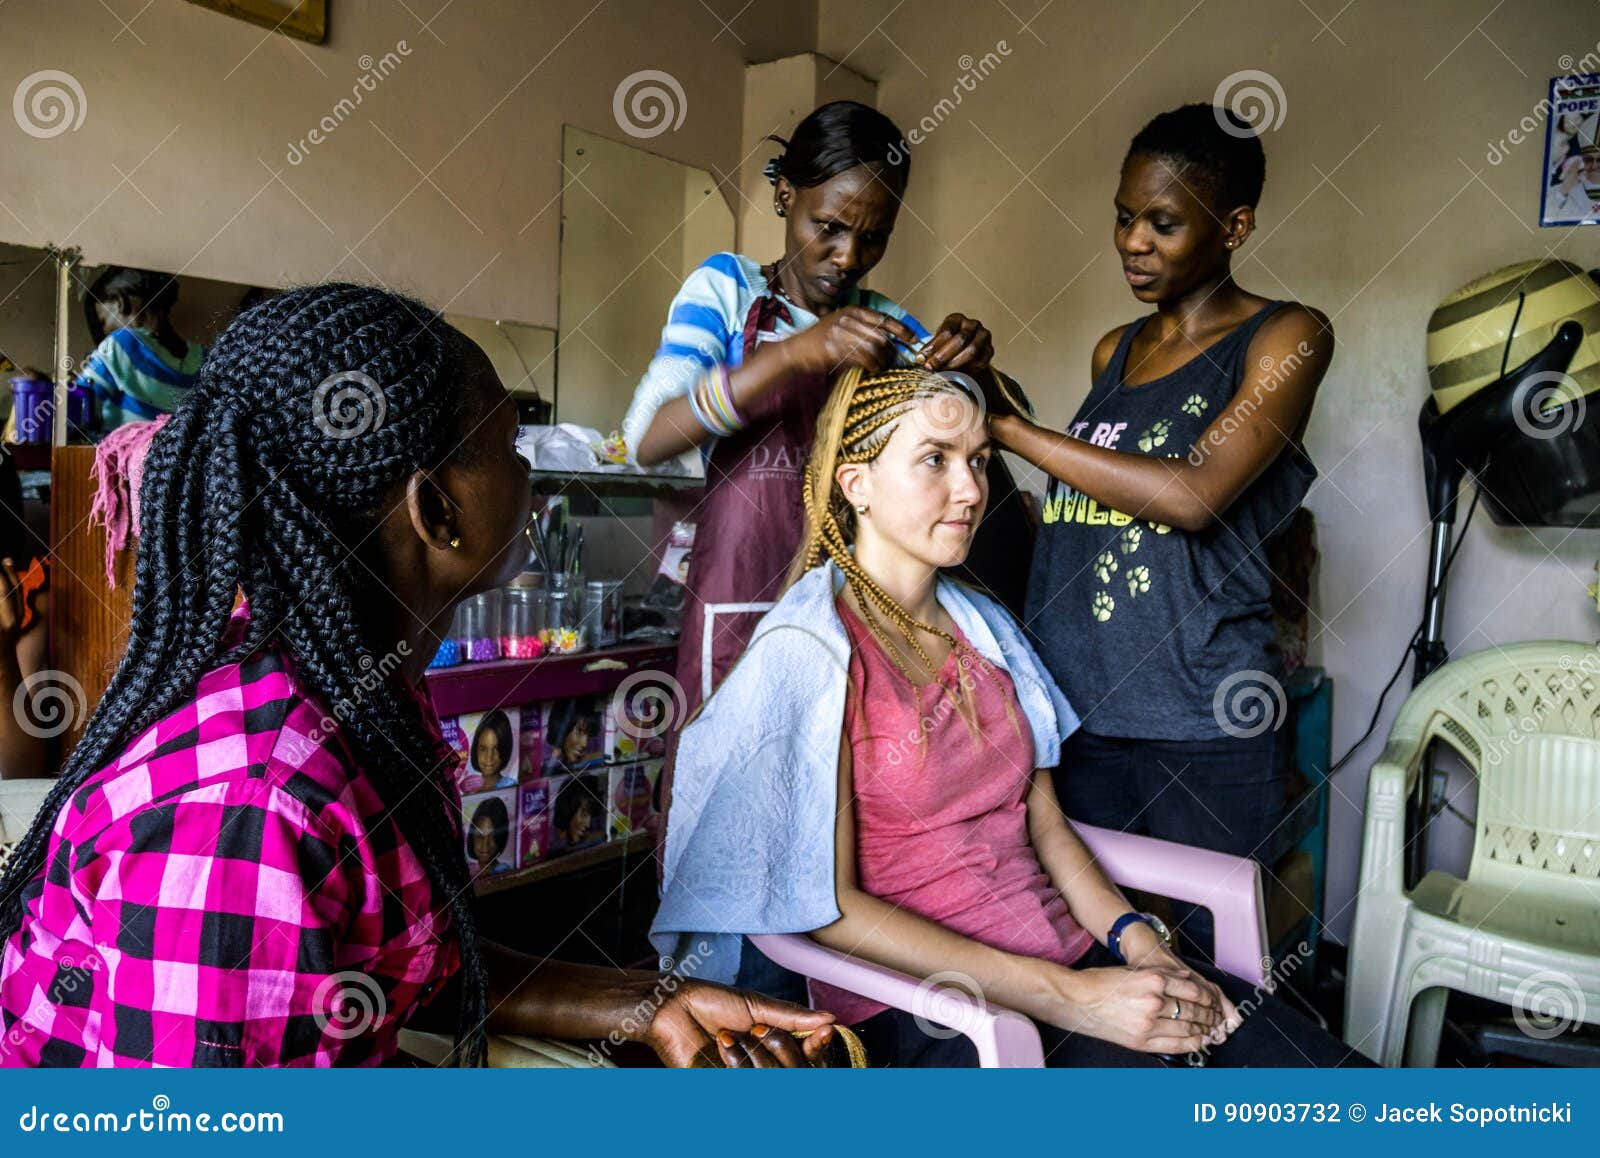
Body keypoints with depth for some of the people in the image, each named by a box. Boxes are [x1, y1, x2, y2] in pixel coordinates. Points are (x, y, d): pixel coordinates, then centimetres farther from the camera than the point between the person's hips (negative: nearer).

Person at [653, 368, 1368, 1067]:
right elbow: (827, 905, -14)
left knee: (1336, 1067, -12)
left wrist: (1137, 943, -6)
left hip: (1066, 951, 6)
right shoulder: (809, 650, -11)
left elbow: (1042, 821, 13)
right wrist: (1069, 999, -17)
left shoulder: (985, 627, 11)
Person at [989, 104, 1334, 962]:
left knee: (1210, 958, 6)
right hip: (1077, 699, 5)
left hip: (1205, 724, -5)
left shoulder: (1285, 337, -2)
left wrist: (1008, 427, -15)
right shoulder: (1115, 351, 15)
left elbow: (1192, 495, -18)